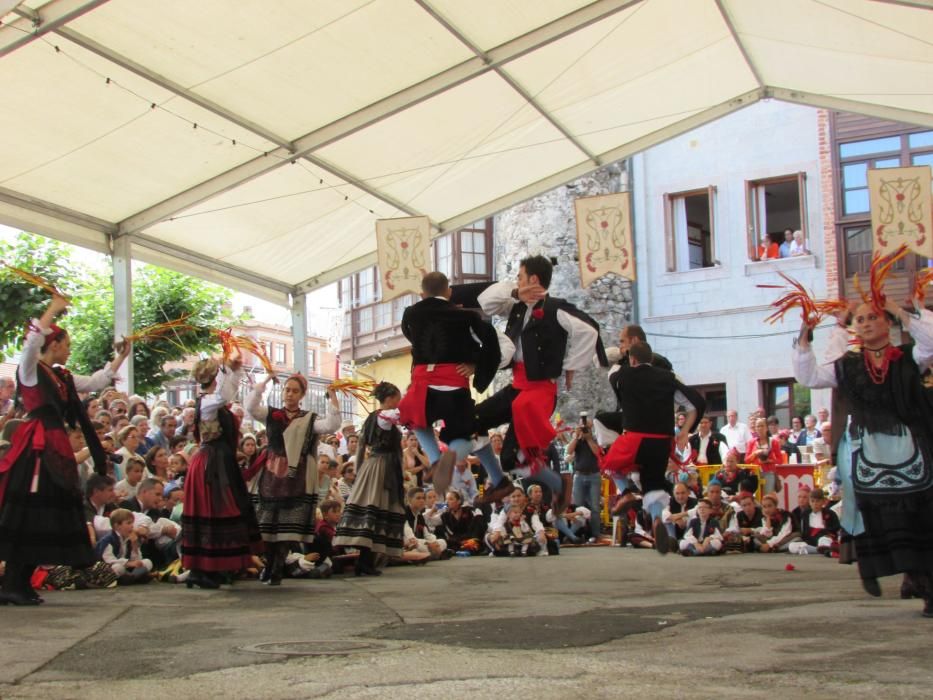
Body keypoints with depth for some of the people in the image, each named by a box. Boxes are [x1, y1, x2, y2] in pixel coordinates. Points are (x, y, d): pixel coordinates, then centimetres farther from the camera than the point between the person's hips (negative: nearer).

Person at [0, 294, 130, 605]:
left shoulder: (62, 377, 18)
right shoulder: (30, 370, -4)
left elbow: (95, 383, 29)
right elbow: (32, 341, -23)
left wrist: (120, 357, 31)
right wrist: (53, 310, -19)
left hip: (57, 448, 8)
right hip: (36, 447, -8)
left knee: (48, 517, 7)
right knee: (27, 515, -9)